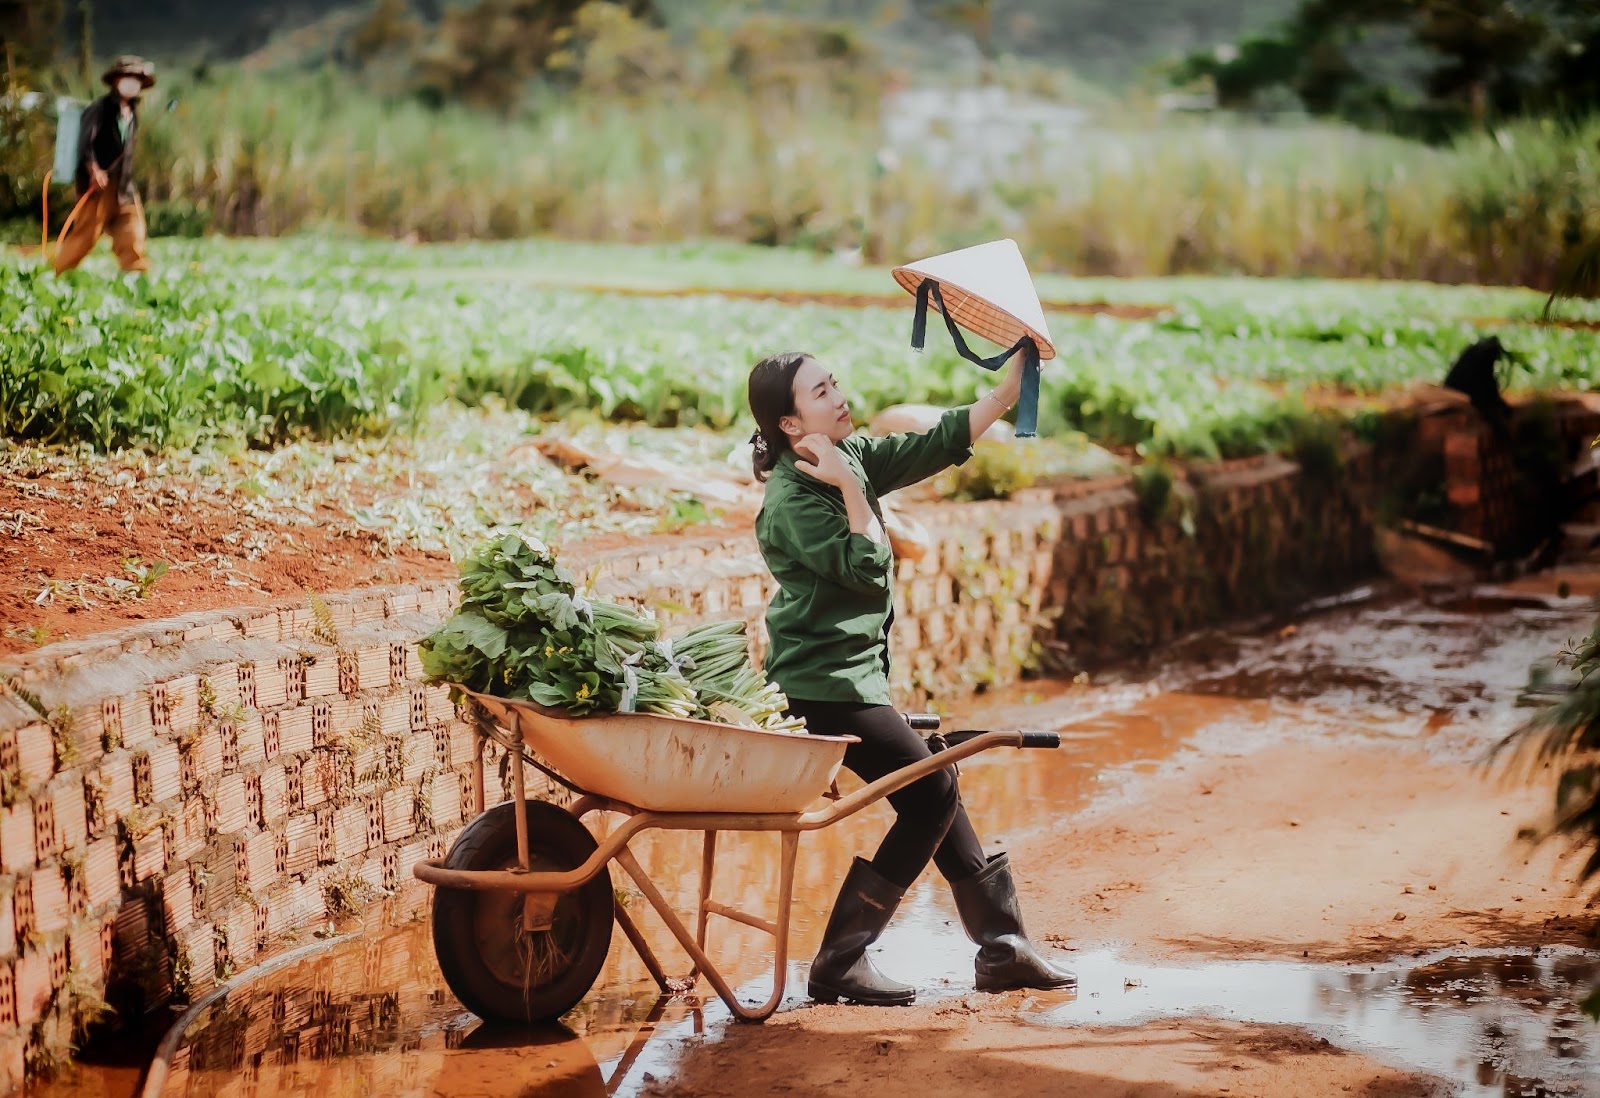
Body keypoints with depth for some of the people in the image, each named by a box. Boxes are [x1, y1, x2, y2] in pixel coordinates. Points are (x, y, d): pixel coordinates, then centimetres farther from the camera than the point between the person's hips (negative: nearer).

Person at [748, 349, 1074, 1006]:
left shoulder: (852, 458, 6)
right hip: (823, 682, -9)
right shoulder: (791, 501, -19)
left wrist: (1009, 391, 3)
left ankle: (1002, 948, 22)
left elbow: (937, 446, 9)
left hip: (852, 673, 9)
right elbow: (867, 571, -23)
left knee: (934, 790, 13)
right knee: (932, 795, -8)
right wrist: (850, 489, -24)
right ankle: (838, 964, -5)